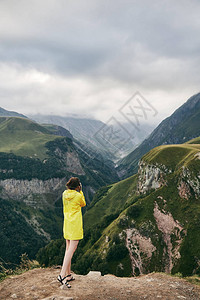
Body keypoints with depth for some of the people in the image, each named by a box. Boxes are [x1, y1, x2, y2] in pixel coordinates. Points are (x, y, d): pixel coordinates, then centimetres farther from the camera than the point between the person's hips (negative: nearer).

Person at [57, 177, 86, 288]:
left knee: (68, 249, 13)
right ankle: (62, 275, -11)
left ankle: (68, 274, 20)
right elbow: (83, 204, 7)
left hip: (67, 224, 7)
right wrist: (80, 191, 9)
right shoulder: (78, 196, -13)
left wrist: (77, 192, 16)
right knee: (71, 250, -6)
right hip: (75, 225, -7)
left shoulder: (65, 194, 4)